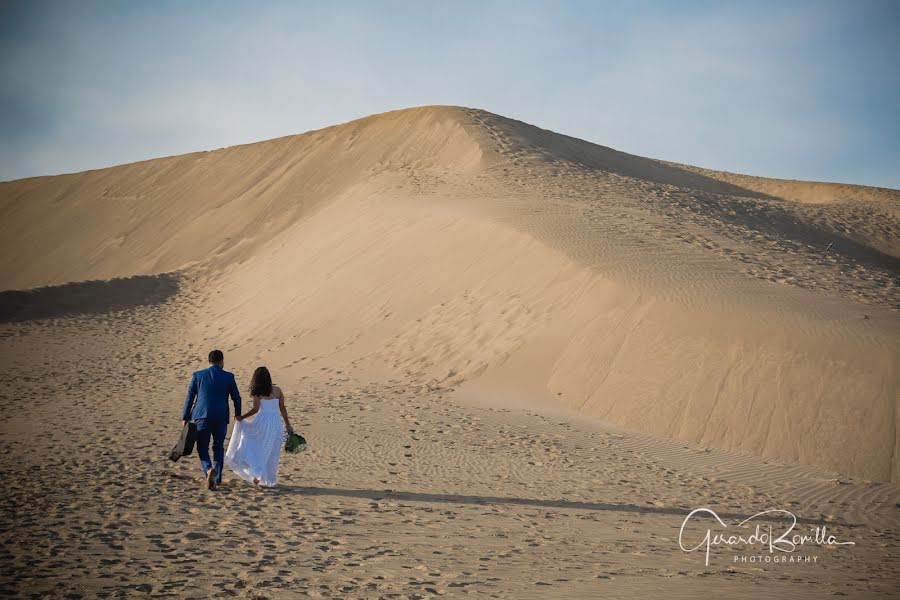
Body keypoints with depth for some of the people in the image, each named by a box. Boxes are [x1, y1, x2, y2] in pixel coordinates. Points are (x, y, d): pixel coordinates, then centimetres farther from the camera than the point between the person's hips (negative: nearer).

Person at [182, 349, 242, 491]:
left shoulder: (197, 375, 3)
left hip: (202, 417, 0)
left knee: (202, 448, 6)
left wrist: (185, 417, 9)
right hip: (221, 418, 1)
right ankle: (216, 479, 15)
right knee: (219, 448, 15)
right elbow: (236, 398, 6)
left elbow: (189, 397, 3)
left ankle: (208, 469, -21)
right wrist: (238, 415, 22)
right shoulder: (228, 377, 2)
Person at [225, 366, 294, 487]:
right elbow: (282, 409, 9)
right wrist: (287, 424, 16)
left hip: (262, 421, -4)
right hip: (276, 423, 4)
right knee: (271, 453, 12)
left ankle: (257, 471, -5)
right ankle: (269, 480, 17)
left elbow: (255, 409, -11)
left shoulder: (258, 392, -4)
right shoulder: (277, 390, 7)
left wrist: (241, 417, 0)